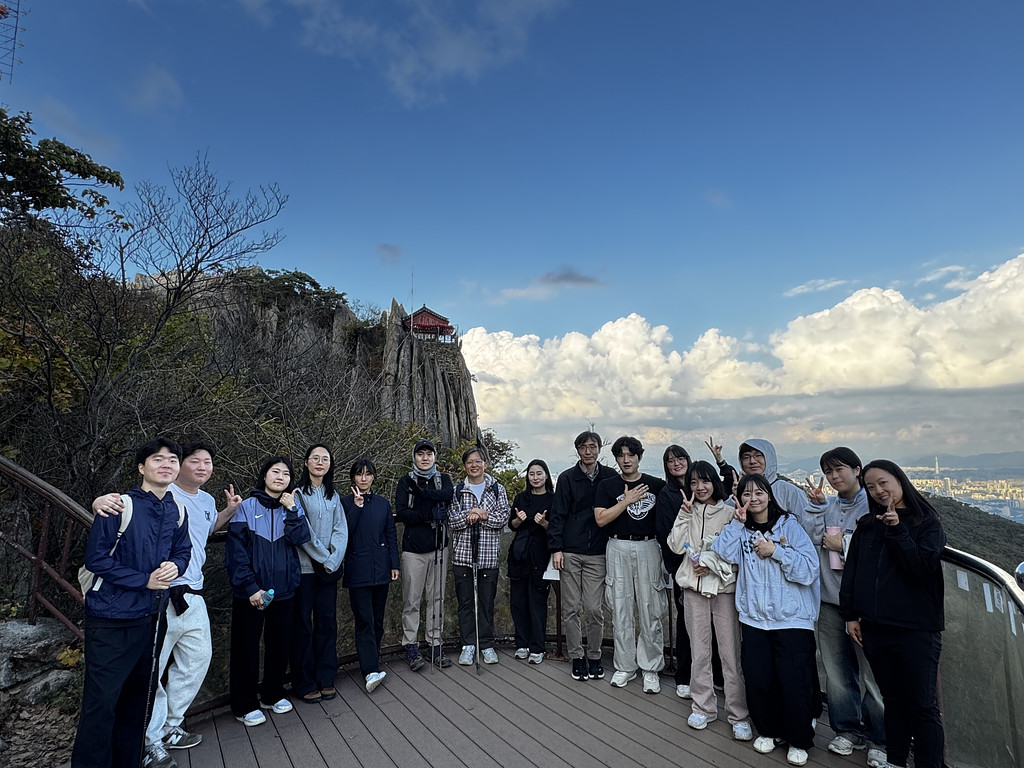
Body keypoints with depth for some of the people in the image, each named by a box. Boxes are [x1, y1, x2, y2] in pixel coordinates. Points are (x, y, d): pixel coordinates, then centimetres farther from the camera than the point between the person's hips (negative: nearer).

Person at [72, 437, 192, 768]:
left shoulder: (177, 512, 3)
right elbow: (96, 558, -14)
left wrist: (175, 565, -9)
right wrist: (144, 580, -16)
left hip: (151, 616, 6)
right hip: (111, 618, -6)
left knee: (139, 696, 18)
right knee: (101, 700, -3)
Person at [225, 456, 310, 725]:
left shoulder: (292, 508, 5)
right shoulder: (247, 507, -7)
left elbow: (301, 538, -10)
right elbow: (235, 551, -10)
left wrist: (291, 510, -17)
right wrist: (250, 587, -15)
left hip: (283, 589, 4)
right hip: (250, 592, -4)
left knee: (280, 643, 14)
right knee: (246, 646, 7)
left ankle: (272, 694, 34)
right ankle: (245, 705, 24)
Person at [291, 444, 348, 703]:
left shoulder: (333, 495, 12)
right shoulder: (298, 494, -4)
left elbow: (341, 530, 4)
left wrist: (333, 560, -9)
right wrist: (324, 558, -11)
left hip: (328, 568, 5)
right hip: (304, 567, -4)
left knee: (327, 622, 9)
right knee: (303, 624, 4)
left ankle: (326, 679, 21)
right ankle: (304, 684, 16)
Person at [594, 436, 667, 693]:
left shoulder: (657, 485, 5)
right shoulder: (607, 486, 2)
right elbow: (601, 519, -7)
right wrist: (627, 500, -10)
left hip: (648, 548, 0)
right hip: (619, 549, 0)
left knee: (650, 610, 2)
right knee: (621, 610, 7)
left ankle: (651, 669, 16)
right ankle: (625, 666, 20)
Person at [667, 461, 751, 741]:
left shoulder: (729, 512, -3)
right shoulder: (687, 512, 7)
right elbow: (676, 546, -2)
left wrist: (711, 564, -13)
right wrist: (686, 514, -8)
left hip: (724, 587, -3)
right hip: (694, 587, 3)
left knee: (731, 651, -1)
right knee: (699, 649, 12)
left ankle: (739, 715, 11)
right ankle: (703, 707, 25)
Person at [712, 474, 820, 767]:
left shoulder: (789, 525, -5)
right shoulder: (742, 529, 7)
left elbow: (809, 570, -12)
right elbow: (722, 553, -10)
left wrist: (775, 550, -17)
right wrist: (738, 523, -13)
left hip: (792, 620, -3)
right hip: (754, 619, 3)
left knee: (794, 684, 1)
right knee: (757, 682, 8)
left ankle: (799, 741, 24)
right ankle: (769, 730, 32)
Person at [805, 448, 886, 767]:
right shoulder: (827, 506, 10)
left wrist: (843, 545, -9)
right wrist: (816, 505, -9)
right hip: (830, 600, 5)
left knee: (872, 674, 3)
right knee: (837, 671, 12)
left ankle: (880, 740, 22)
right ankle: (849, 730, 29)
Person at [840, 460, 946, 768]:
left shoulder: (927, 522, -1)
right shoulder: (867, 525, 9)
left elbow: (923, 566, -14)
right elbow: (850, 572, 10)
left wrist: (897, 531, -19)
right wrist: (850, 615, 7)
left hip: (916, 629, -4)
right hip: (875, 627, 4)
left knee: (922, 705, 1)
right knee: (893, 701, 15)